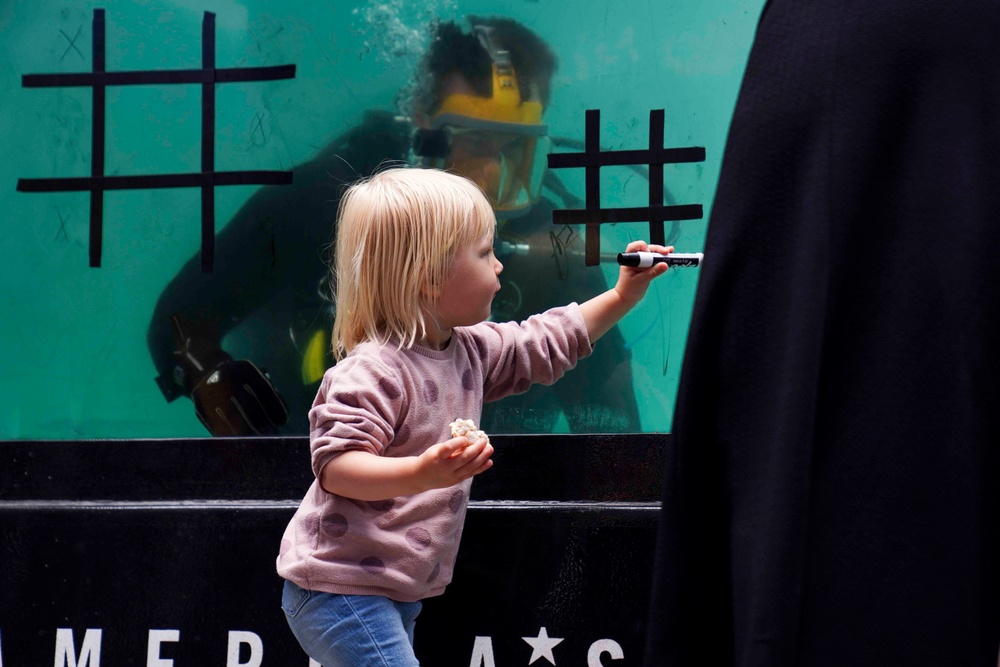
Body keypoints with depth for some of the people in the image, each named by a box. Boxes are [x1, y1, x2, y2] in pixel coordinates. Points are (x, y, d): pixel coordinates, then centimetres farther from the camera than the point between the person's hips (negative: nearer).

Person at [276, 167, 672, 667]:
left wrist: (620, 298, 21)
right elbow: (335, 467, -28)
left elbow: (541, 347, 24)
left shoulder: (470, 352, 8)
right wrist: (421, 473, -42)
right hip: (340, 587, -10)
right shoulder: (372, 371, -21)